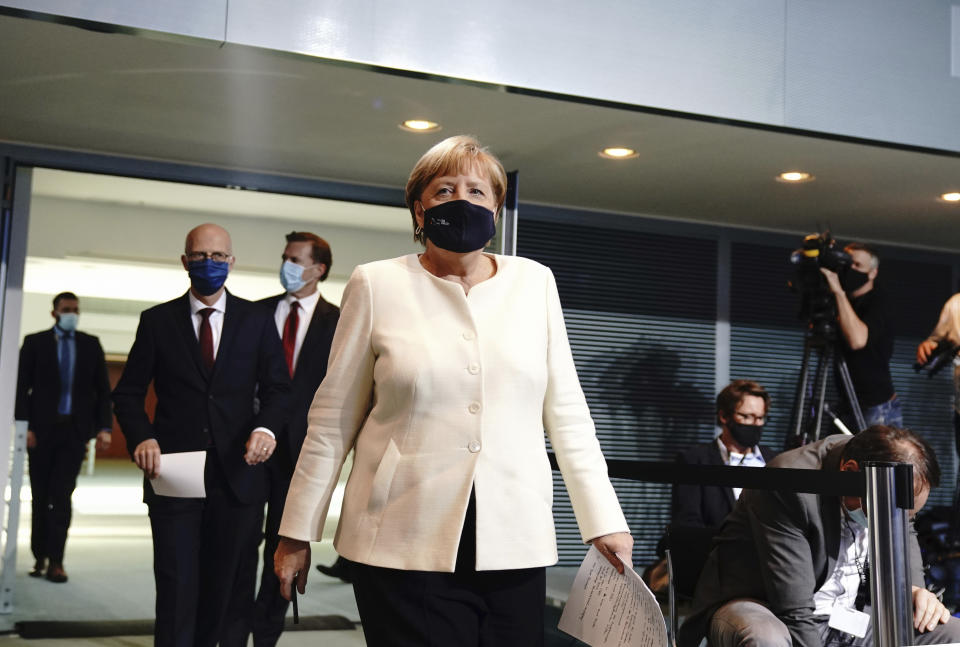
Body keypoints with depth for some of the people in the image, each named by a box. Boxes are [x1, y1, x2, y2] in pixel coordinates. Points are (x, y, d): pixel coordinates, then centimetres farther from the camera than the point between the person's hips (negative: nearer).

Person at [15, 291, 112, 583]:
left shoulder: (91, 345, 8)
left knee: (61, 496, -5)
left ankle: (55, 561, -3)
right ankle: (40, 557, 16)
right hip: (42, 430, 0)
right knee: (41, 496, 7)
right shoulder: (35, 342, 4)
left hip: (75, 430, 0)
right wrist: (25, 426, -9)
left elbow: (102, 390, 6)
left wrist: (104, 427, -4)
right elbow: (21, 387, 1)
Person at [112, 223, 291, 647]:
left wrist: (266, 426, -16)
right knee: (177, 590, -2)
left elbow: (277, 388, 5)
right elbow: (128, 393, 6)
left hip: (237, 474, 1)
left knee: (229, 588, 11)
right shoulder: (157, 320, 5)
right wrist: (141, 437, -13)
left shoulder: (257, 320, 6)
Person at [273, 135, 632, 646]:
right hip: (406, 549, -2)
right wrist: (297, 533, 5)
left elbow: (565, 411, 9)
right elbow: (332, 421, 4)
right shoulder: (377, 286, 2)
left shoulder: (535, 282, 8)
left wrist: (603, 520, 4)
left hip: (515, 545, 2)